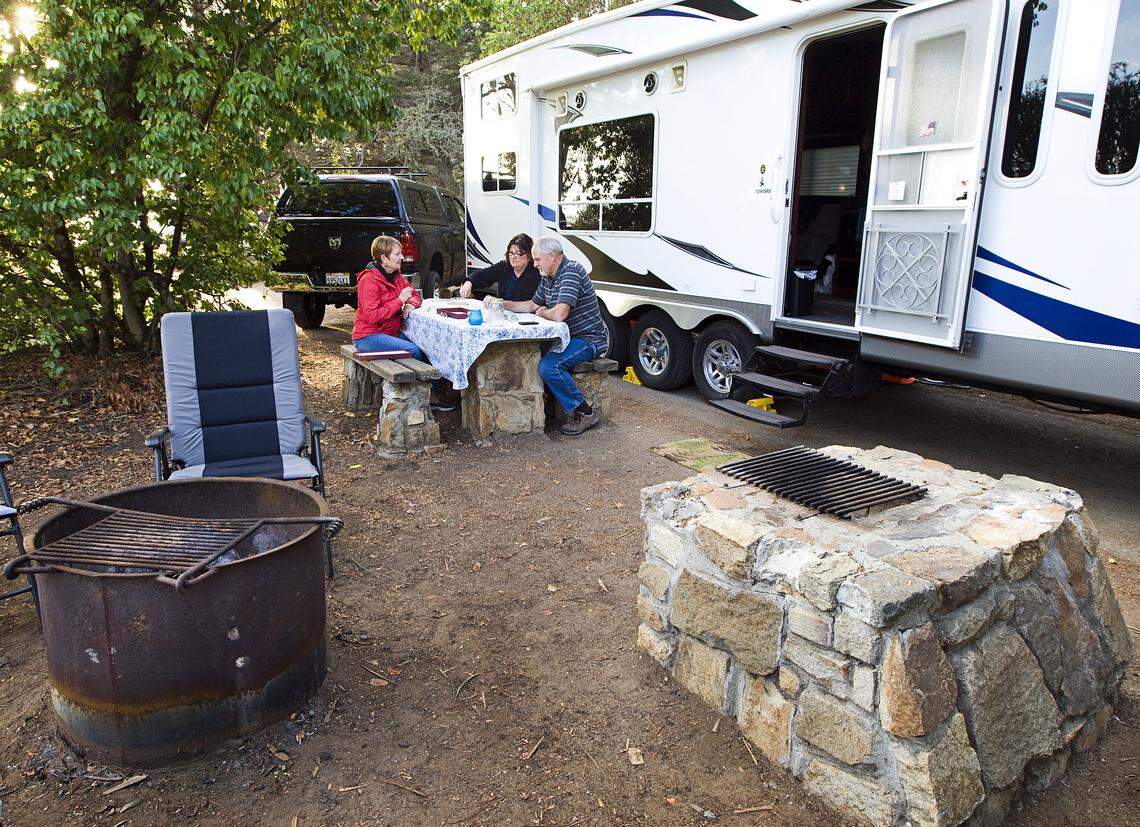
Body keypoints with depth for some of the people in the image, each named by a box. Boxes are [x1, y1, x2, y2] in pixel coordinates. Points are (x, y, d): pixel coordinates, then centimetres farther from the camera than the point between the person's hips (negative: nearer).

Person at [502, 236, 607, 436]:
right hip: (566, 337, 10)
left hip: (589, 340, -10)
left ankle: (585, 413, -14)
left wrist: (542, 312, -9)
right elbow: (532, 305, 23)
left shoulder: (572, 272, -21)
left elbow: (559, 315, -31)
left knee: (548, 366, -28)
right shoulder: (547, 277, 11)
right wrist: (501, 304, 11)